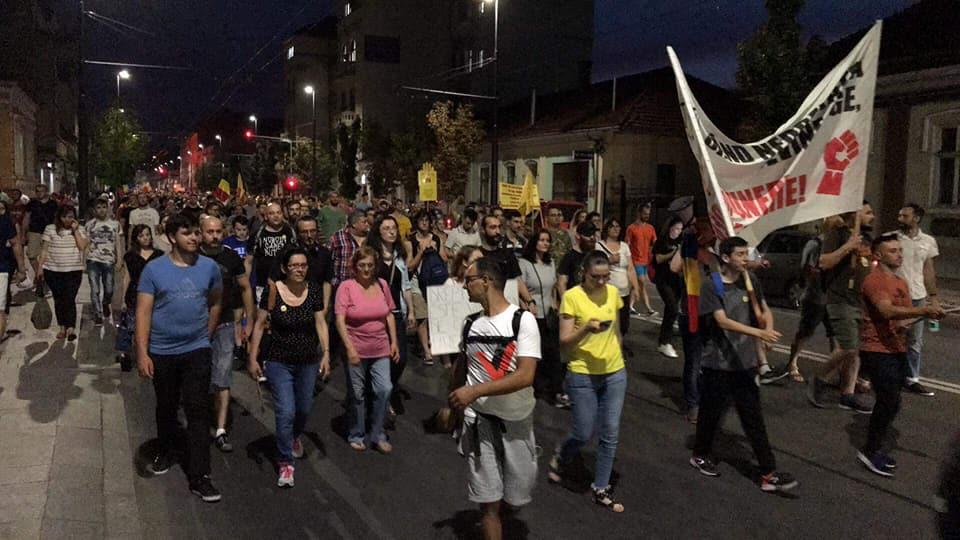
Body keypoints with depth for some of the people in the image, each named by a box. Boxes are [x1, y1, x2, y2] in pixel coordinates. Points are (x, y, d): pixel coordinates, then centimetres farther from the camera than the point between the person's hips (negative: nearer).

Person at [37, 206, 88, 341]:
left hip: (74, 270, -2)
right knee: (58, 299, 10)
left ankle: (71, 328, -12)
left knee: (69, 299, -9)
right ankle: (62, 328, 18)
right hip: (53, 270, 2)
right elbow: (44, 249, 5)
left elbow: (82, 246, -10)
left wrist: (75, 230, -11)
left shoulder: (79, 229, 3)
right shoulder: (50, 229, 3)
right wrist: (40, 267, 3)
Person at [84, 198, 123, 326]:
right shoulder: (89, 225, 6)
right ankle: (98, 315, 5)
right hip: (93, 260, 0)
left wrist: (119, 261, 1)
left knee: (109, 290, 6)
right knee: (95, 290, -3)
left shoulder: (115, 224, 6)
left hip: (109, 260, 0)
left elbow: (118, 243, 7)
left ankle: (105, 305, 37)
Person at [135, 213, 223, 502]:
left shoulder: (209, 267, -2)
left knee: (198, 412, -3)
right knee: (166, 407, 19)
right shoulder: (154, 269, -7)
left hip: (197, 350, 0)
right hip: (162, 352, 0)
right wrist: (142, 352, -13)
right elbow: (143, 312, -8)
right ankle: (165, 452, 44)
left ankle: (199, 476, 2)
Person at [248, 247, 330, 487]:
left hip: (308, 361, 3)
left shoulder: (314, 290, -7)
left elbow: (320, 323, -1)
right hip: (279, 361, -3)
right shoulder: (273, 291, -15)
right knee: (285, 412, -9)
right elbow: (259, 325, -7)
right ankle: (285, 463, 8)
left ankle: (296, 436, 51)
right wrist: (253, 358, -6)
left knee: (304, 408, 18)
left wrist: (326, 354, -6)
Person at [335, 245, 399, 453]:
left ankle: (377, 435, 13)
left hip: (380, 349, 3)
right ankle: (356, 436, 28)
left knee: (384, 390, -4)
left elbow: (389, 315, 10)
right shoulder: (346, 287, -10)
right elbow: (340, 320, -15)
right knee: (357, 395, 9)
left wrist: (394, 341, 5)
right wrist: (349, 348, -23)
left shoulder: (382, 284, 2)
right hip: (356, 350, -3)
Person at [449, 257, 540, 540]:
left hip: (516, 420, -2)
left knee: (517, 494, 14)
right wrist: (452, 403, 21)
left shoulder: (523, 320, -14)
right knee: (488, 500, 1)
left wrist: (475, 391, -26)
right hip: (478, 420, 2)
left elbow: (525, 376, -23)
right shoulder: (471, 323, 1)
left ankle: (497, 510, 47)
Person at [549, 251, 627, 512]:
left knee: (610, 434, 8)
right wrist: (587, 328, -28)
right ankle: (561, 457, 36)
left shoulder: (613, 293, 3)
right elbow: (564, 341, -12)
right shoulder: (572, 296, -11)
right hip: (582, 375, -4)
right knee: (584, 434, 3)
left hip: (614, 373, 4)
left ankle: (601, 488, 24)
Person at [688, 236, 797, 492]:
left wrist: (768, 326, -10)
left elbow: (764, 310, 13)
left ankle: (769, 474, 10)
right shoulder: (711, 285, -13)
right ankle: (700, 455, 35)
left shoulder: (750, 280, 2)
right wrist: (759, 332, -33)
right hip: (719, 363, -4)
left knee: (754, 418, 6)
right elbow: (722, 321, -23)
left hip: (746, 362, 4)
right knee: (712, 412, 11)